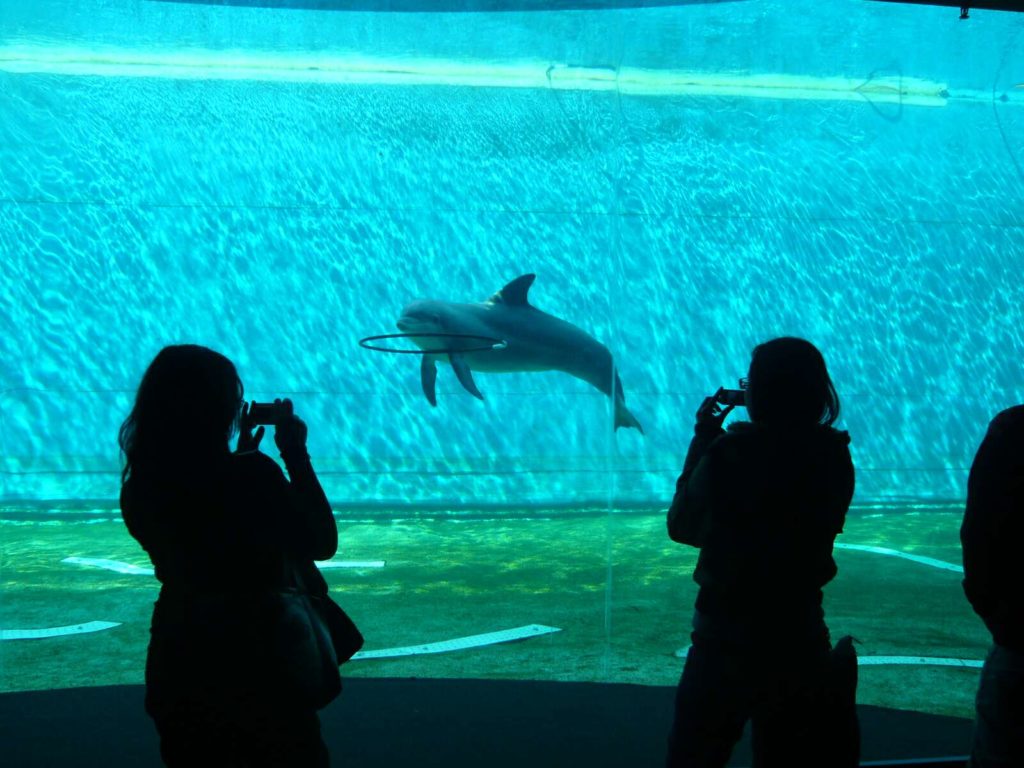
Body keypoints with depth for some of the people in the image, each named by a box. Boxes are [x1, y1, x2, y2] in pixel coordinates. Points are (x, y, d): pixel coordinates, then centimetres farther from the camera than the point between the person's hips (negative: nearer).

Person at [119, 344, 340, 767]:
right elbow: (321, 542, -10)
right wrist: (296, 454, -6)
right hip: (258, 661, -6)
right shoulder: (253, 474, -22)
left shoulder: (139, 488, -3)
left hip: (176, 664, 6)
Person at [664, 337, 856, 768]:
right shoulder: (834, 457, -5)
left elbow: (682, 526, -6)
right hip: (800, 631, 4)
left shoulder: (730, 453, -18)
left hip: (726, 632, -4)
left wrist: (702, 442, 0)